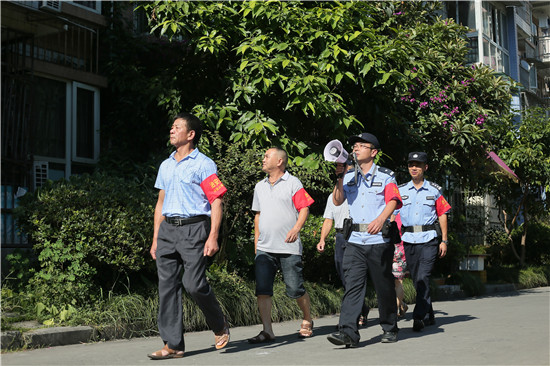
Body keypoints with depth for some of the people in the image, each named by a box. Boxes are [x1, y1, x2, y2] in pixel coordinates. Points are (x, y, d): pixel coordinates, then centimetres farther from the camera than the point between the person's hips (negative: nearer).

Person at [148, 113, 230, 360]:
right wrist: (155, 238, 17)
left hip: (193, 228, -6)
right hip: (168, 229, 7)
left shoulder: (203, 164, -2)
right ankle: (173, 345, 6)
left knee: (194, 284, -13)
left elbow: (216, 201, -7)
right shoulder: (166, 166, 19)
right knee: (167, 286, 1)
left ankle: (220, 327, 14)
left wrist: (213, 237, -16)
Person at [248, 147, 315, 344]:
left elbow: (304, 208, -5)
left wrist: (296, 228, -21)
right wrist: (256, 242, 20)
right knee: (262, 289, -7)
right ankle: (267, 330, -3)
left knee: (295, 289, 1)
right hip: (264, 248, 5)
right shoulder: (260, 186, 18)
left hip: (288, 247, -5)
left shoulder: (292, 183, 1)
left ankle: (307, 321, 25)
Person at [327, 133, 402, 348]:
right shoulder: (349, 177, 16)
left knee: (384, 286, 6)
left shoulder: (385, 177, 5)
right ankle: (348, 332, -13)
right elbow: (337, 201, 4)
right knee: (352, 285, -8)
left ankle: (390, 329, 22)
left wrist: (381, 219, -29)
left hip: (379, 240, -2)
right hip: (355, 240, 3)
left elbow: (392, 201, -10)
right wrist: (340, 177, -9)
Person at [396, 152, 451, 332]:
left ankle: (419, 316, -15)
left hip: (429, 239, -3)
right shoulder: (400, 190, 10)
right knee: (417, 281, 8)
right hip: (409, 240, 3)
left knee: (423, 278, -15)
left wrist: (444, 241, 3)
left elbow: (442, 215, 8)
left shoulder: (434, 190, 6)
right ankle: (429, 315, 22)